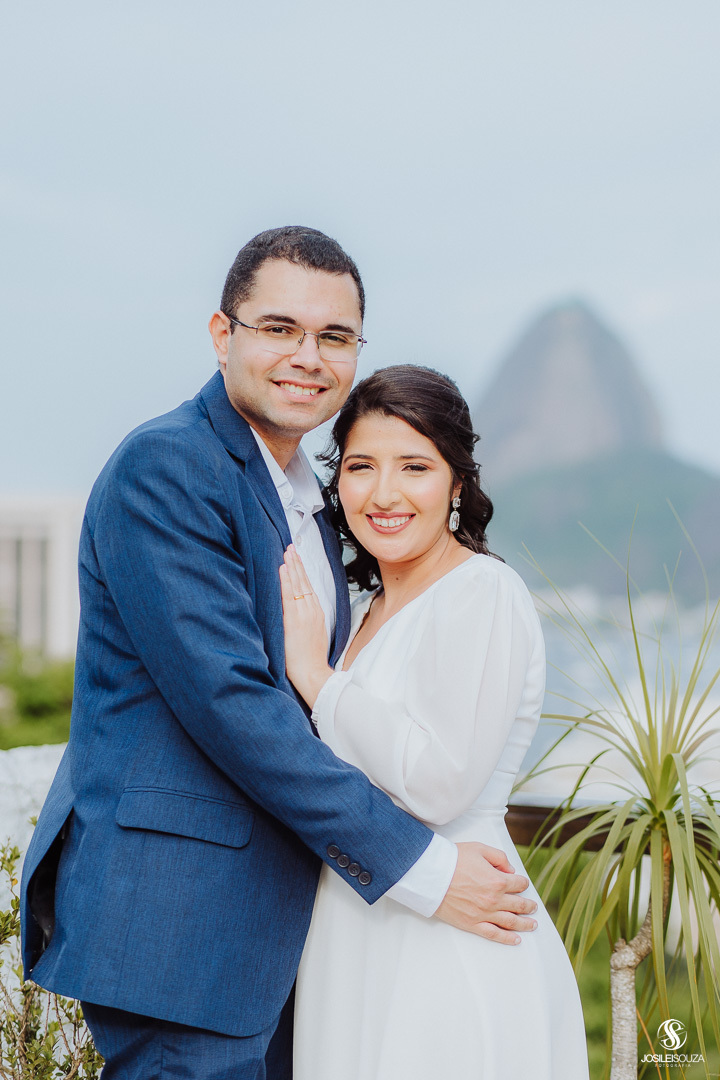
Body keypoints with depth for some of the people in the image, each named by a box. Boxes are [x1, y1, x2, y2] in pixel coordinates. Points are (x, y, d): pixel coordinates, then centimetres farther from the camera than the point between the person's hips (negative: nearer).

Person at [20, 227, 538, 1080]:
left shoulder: (309, 500, 16)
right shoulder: (164, 466, -13)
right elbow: (226, 699, -20)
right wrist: (419, 867, -17)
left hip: (270, 922, 9)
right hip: (171, 917, -9)